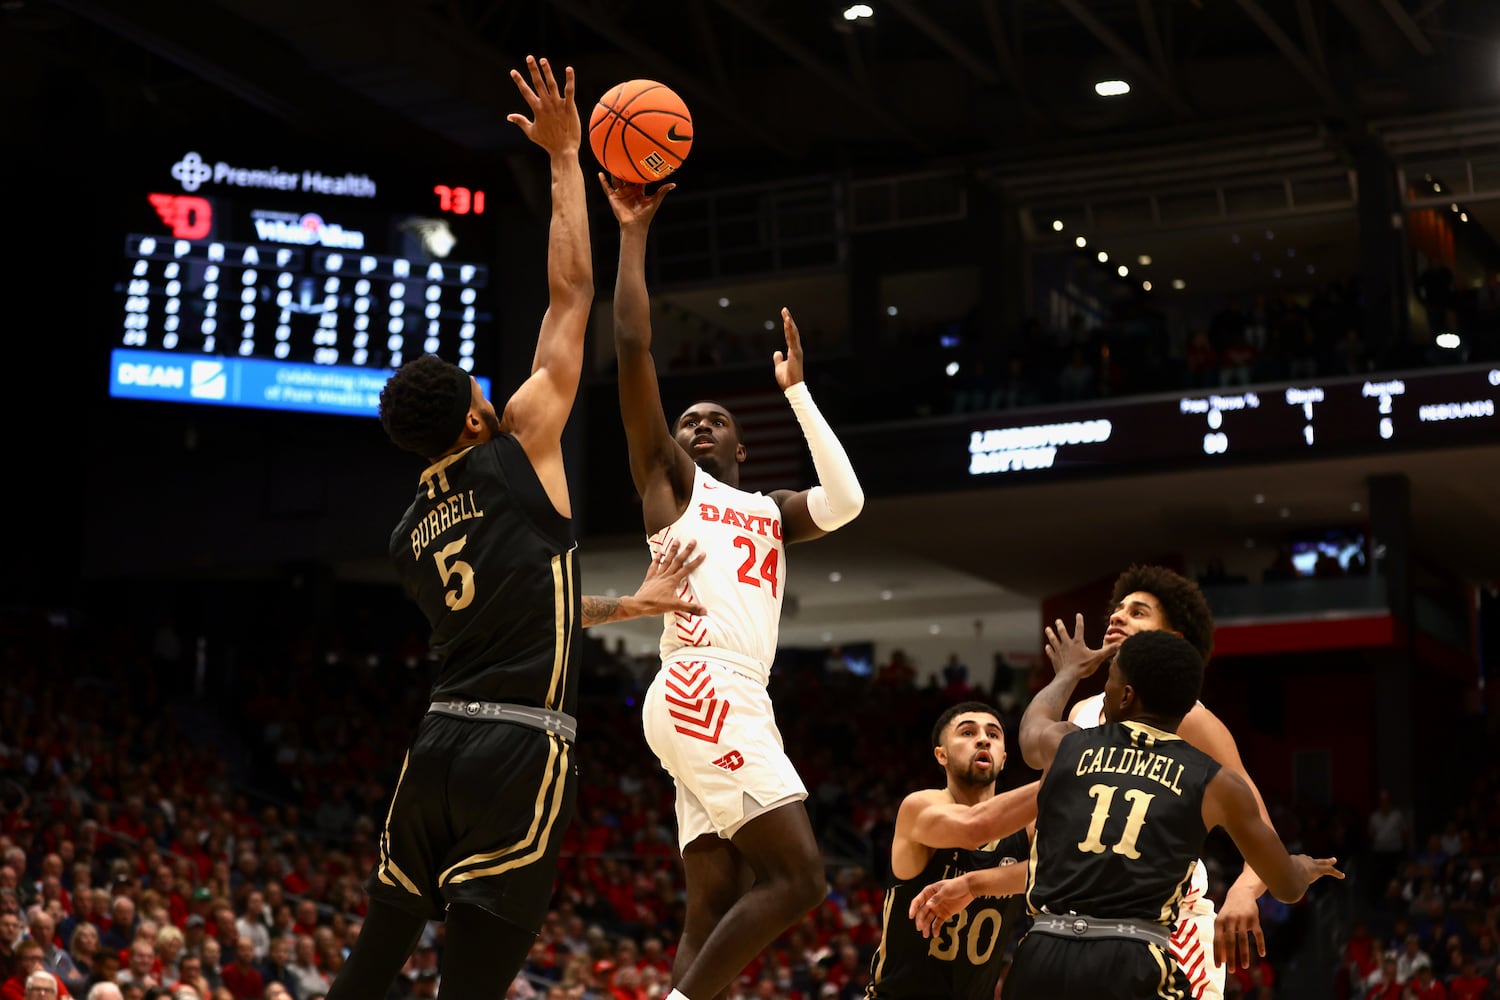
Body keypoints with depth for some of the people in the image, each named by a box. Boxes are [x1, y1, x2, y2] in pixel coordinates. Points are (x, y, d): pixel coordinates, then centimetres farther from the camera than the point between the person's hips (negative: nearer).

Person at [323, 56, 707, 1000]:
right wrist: (566, 158, 10)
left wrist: (633, 604, 37)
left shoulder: (410, 535, 16)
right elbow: (571, 293, 3)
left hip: (438, 745, 6)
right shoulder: (520, 448, -1)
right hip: (522, 751, -6)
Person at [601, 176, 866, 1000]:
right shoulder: (669, 478, 13)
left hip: (740, 704, 7)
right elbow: (632, 344, 3)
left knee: (714, 911, 1)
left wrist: (795, 390, 14)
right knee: (799, 876, -16)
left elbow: (846, 500, 8)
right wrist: (632, 230, 4)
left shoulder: (770, 513, 29)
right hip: (702, 691, -7)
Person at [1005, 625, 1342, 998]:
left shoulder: (1065, 746, 13)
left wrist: (1070, 672, 62)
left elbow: (1033, 722, 42)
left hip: (1043, 958, 2)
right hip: (1134, 966, -2)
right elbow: (1287, 888, 24)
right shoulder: (1215, 783, 10)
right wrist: (1303, 868, 49)